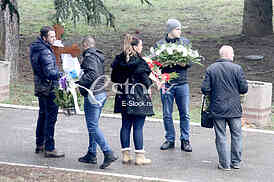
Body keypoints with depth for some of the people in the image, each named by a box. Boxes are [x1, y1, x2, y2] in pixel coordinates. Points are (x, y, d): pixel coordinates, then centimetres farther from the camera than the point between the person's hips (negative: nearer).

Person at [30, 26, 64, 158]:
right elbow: (49, 72, -28)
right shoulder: (45, 52, -21)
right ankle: (49, 149, -3)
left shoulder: (35, 49, 10)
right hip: (49, 89, -10)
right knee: (51, 117, -5)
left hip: (40, 87, 10)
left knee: (43, 115, 19)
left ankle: (40, 144, 28)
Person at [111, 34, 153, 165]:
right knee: (138, 127, -1)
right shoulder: (139, 62, -16)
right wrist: (148, 84, 2)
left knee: (125, 125, 12)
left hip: (123, 97, 7)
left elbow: (114, 78, 11)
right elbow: (145, 80, -17)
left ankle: (126, 155, 15)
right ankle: (139, 156, 3)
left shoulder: (119, 60, 5)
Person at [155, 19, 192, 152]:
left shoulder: (185, 42, 9)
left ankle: (185, 140, 9)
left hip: (182, 83, 1)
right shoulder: (159, 44, 5)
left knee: (185, 113, 0)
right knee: (167, 114, 5)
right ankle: (170, 140, 17)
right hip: (166, 82, -1)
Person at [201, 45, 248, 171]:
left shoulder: (211, 69, -4)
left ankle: (224, 164, 8)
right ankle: (236, 162, 16)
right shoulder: (237, 68, -8)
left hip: (217, 109, 1)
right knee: (236, 135, 13)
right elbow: (244, 89, -7)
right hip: (234, 109, -1)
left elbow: (205, 89, -7)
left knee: (221, 137, 7)